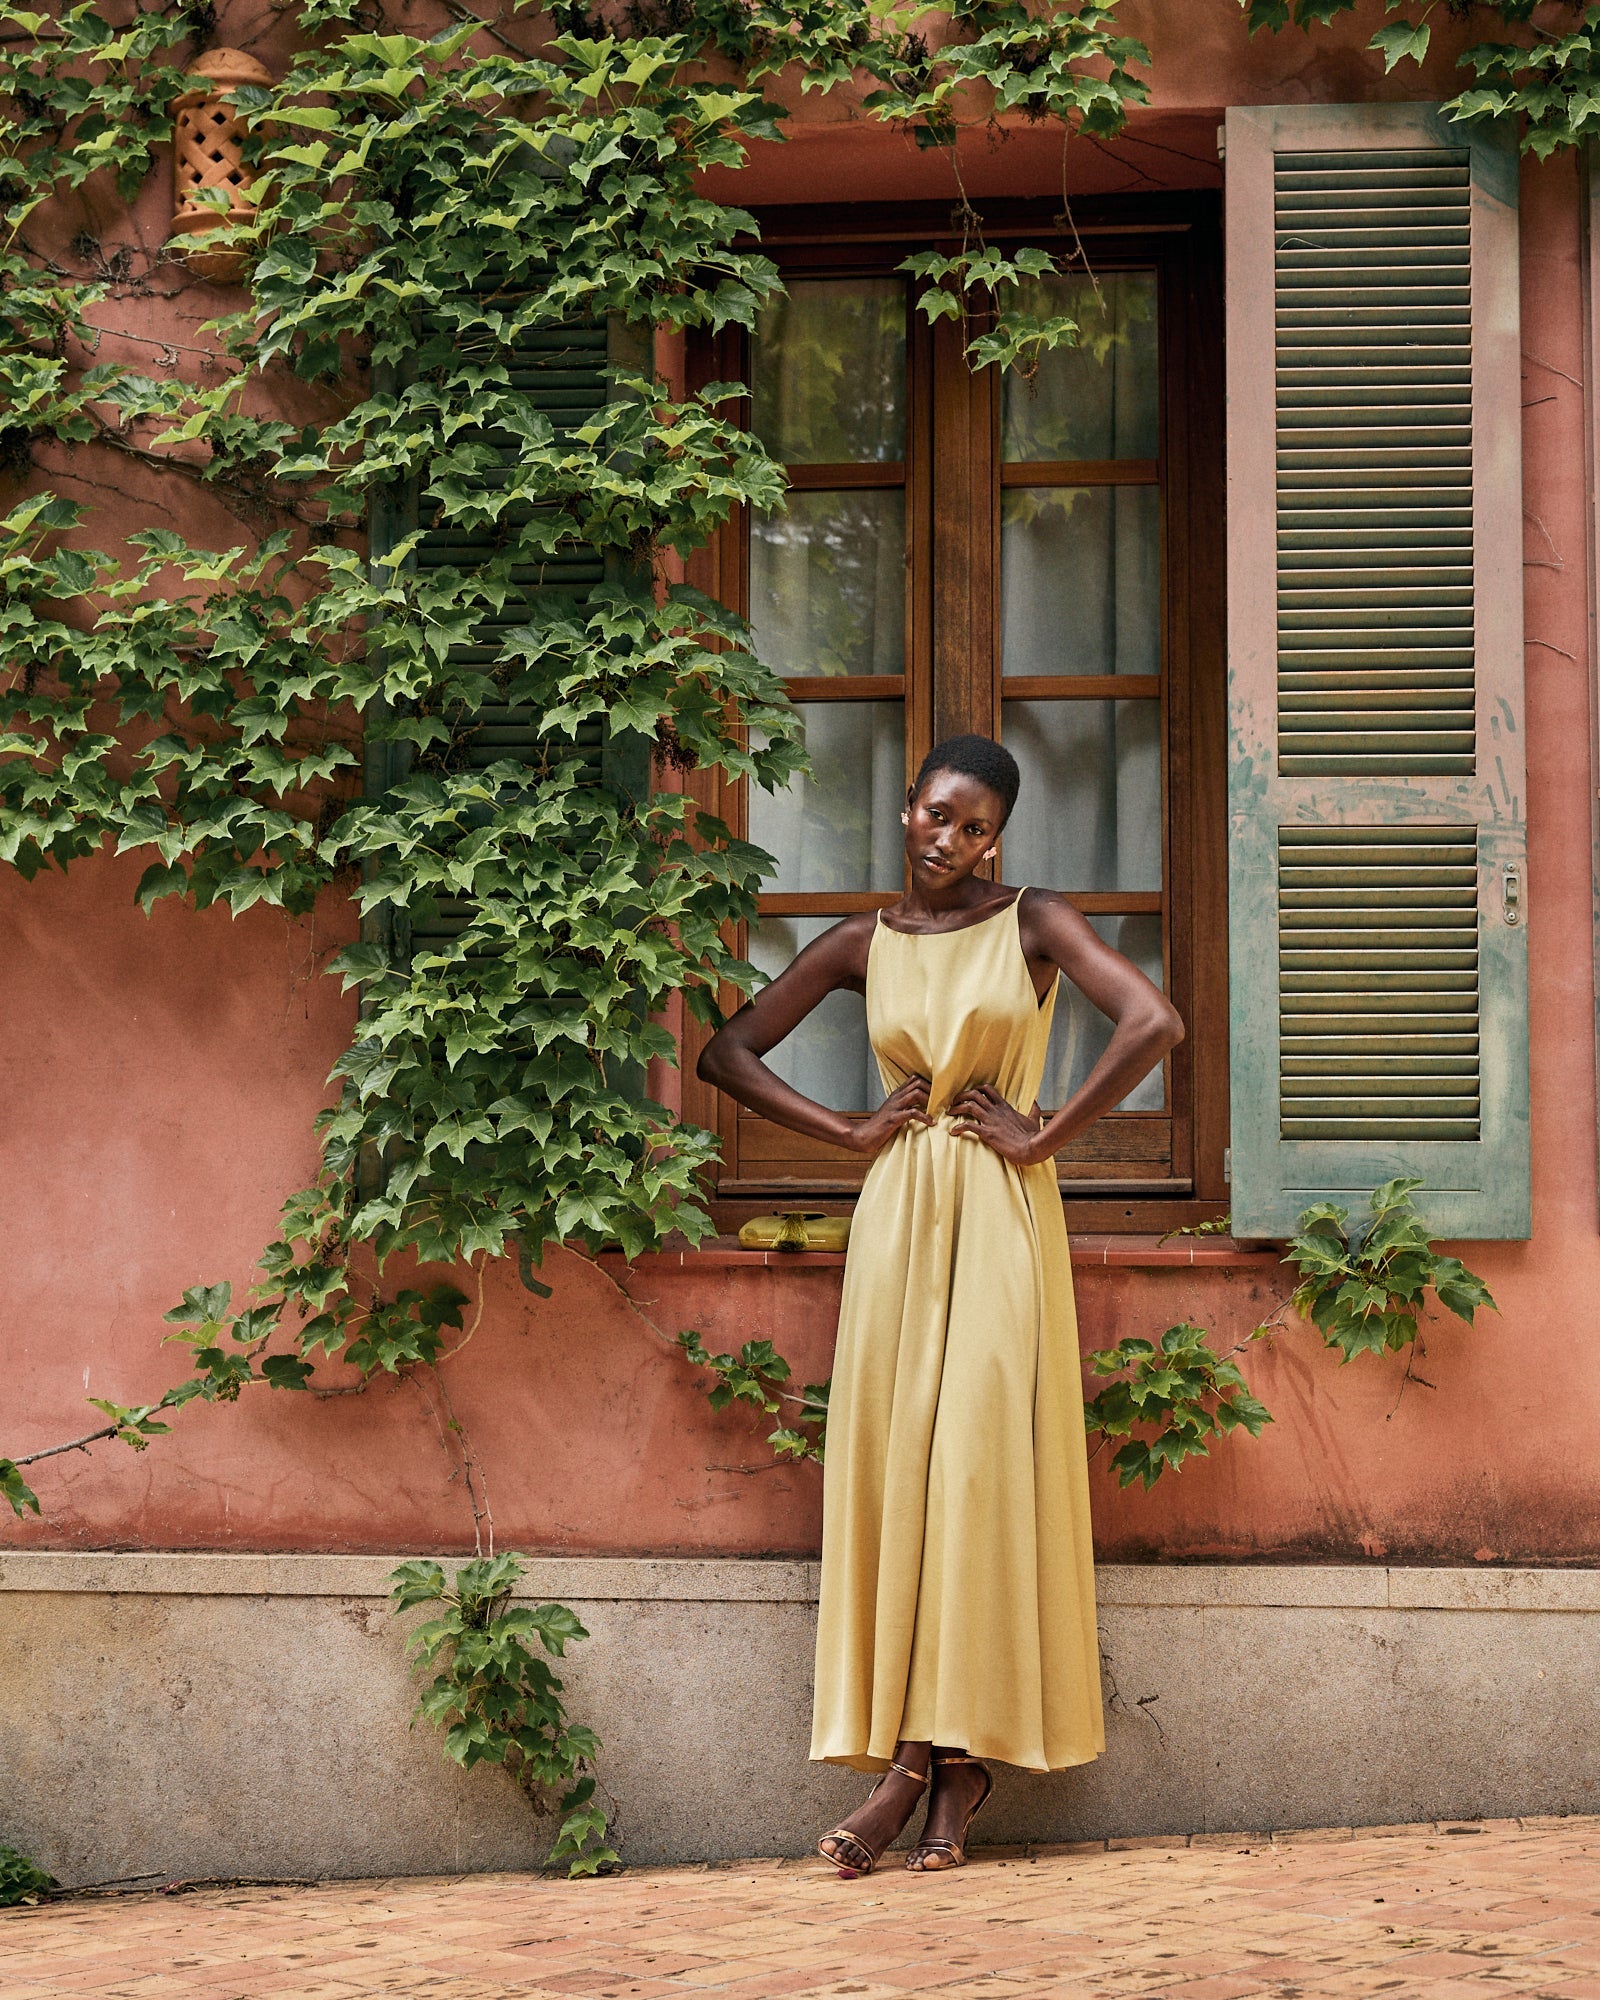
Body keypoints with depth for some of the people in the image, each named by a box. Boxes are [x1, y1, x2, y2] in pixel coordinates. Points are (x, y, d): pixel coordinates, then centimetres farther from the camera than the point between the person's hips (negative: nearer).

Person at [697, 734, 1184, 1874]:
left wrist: (1045, 1137, -11)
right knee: (892, 1466, -3)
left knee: (981, 1462, -8)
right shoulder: (862, 947, 10)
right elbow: (729, 1053, 13)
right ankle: (907, 1755, -2)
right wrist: (849, 1131, 3)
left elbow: (1155, 1023, -13)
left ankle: (965, 1751, -3)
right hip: (899, 1213, 3)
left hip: (1002, 1213, -3)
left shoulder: (1032, 925, 1)